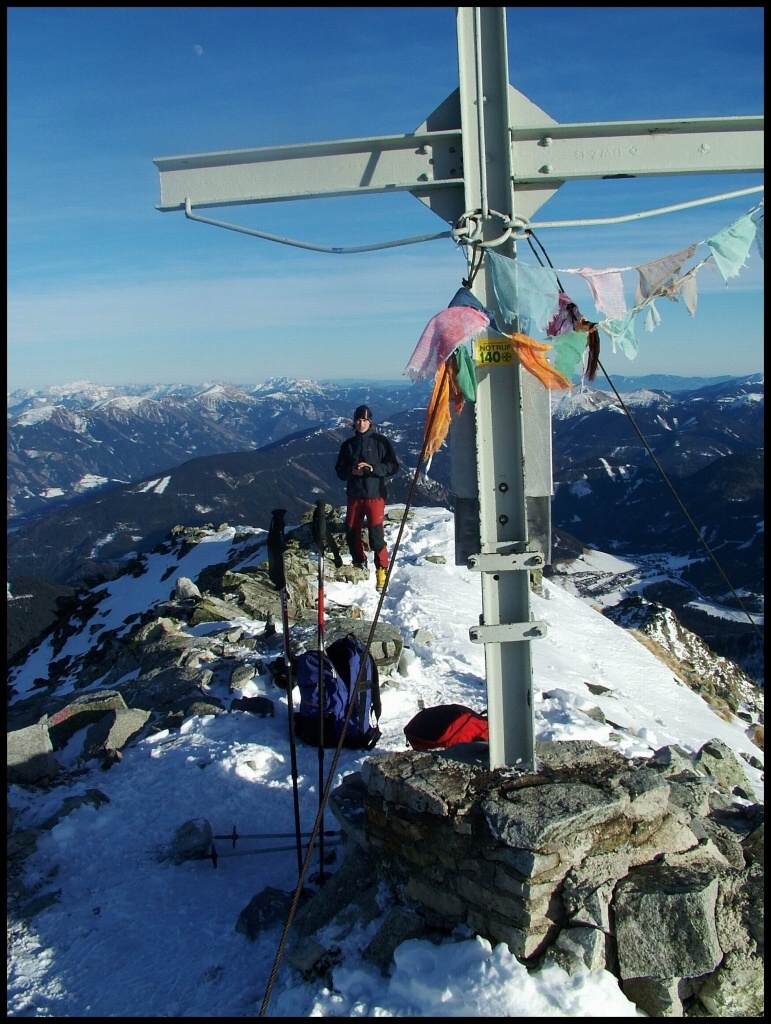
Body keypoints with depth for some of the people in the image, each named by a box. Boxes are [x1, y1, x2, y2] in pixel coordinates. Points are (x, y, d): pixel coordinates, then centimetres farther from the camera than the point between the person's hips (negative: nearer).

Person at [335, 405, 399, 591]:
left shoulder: (380, 441, 0)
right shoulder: (348, 445, 11)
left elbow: (392, 466, -3)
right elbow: (339, 470, 11)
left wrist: (373, 468, -17)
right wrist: (352, 471, -9)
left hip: (375, 494, -4)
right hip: (354, 495, 4)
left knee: (376, 533, -10)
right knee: (351, 532, 7)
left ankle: (382, 570, 0)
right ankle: (359, 564, 28)